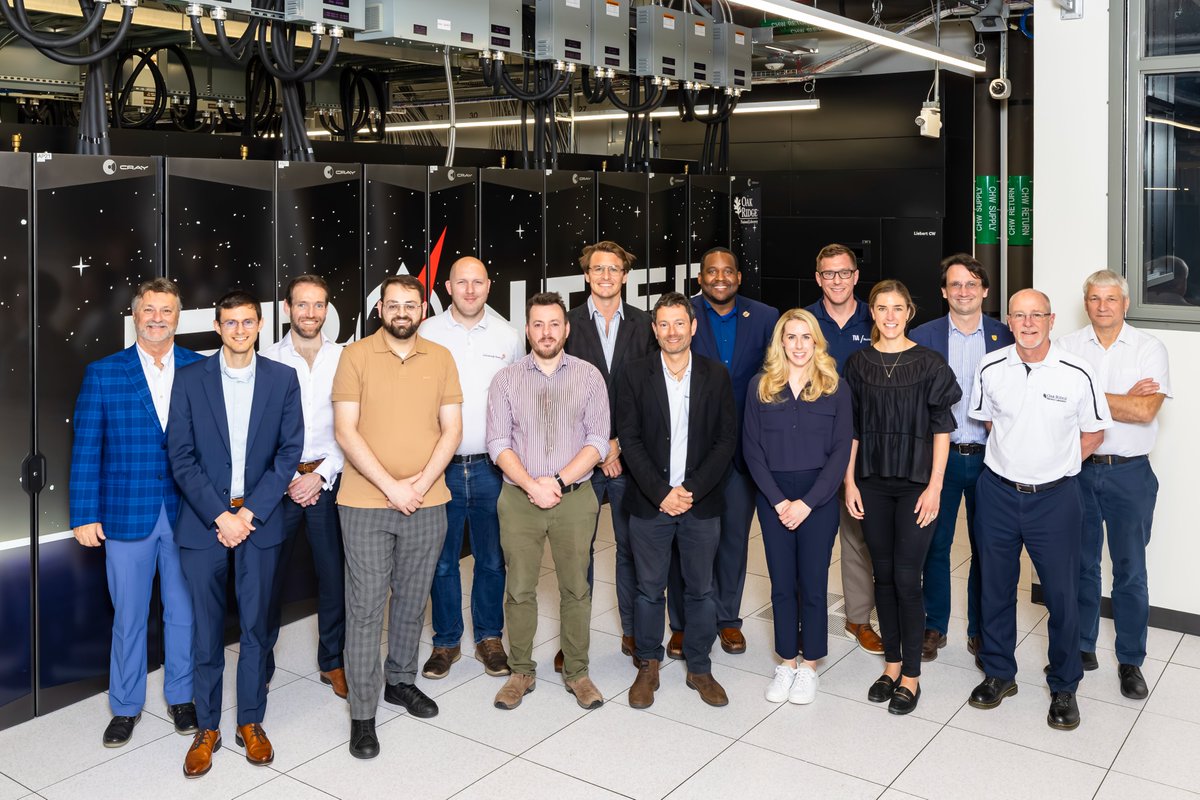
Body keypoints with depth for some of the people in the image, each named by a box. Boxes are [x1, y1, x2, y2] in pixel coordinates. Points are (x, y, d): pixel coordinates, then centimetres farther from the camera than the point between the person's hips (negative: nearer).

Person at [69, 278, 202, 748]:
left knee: (183, 610, 12)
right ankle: (126, 707, 27)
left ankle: (181, 696, 30)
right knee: (128, 616, 10)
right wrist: (85, 515, -5)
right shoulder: (103, 374, -1)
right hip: (126, 514, -1)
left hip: (189, 514, 1)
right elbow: (86, 449, -1)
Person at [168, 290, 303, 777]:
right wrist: (219, 515, -11)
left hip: (260, 519, 1)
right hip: (203, 521, 0)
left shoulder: (283, 379, 3)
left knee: (254, 627, 8)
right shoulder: (190, 379, 1)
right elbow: (181, 457, -3)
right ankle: (207, 728, 19)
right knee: (207, 630, 6)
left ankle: (251, 723, 22)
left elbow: (289, 451, -1)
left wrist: (250, 513, -9)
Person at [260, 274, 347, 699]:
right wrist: (287, 479, -6)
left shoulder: (345, 359, 1)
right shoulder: (267, 360, 1)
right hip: (278, 481, 0)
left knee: (334, 574, 5)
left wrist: (321, 476, -7)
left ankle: (333, 661, 22)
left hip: (328, 480, 1)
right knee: (269, 576, 5)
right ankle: (260, 667, 21)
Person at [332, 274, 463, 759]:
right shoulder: (356, 356, -3)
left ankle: (401, 680, 35)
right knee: (365, 606, 0)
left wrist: (421, 483, -11)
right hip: (365, 504, -3)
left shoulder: (441, 359, 5)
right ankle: (363, 712, 9)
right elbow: (346, 432, -8)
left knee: (413, 599, 15)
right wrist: (391, 486, -15)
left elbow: (452, 429, 2)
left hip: (427, 502, 3)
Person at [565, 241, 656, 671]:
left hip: (630, 454, 1)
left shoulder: (644, 324, 5)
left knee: (631, 546, 9)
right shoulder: (568, 323, 2)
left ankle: (633, 631, 23)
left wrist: (620, 443, -8)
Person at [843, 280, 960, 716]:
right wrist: (850, 481, 2)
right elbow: (851, 428, 7)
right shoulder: (858, 363, 4)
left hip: (915, 483, -3)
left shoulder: (929, 363, -4)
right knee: (883, 575, 10)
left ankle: (911, 674, 11)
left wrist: (934, 486, -9)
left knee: (906, 578, -2)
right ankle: (891, 662, 24)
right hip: (872, 483, 3)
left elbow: (941, 429, -3)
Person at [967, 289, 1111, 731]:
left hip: (1055, 497, -2)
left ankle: (1064, 687, 23)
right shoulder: (991, 368, -4)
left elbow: (1093, 433, 2)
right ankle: (999, 674, 30)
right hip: (998, 492, 2)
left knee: (1062, 594, 5)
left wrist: (1055, 465, -1)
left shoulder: (1077, 373, -11)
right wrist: (1015, 458, 7)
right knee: (995, 587, 13)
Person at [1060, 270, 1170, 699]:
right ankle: (1082, 648, 27)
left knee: (1130, 571, 5)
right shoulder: (1068, 346, 2)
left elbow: (1146, 411, -16)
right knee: (1080, 564, 12)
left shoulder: (1149, 348, -3)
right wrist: (1126, 399, -14)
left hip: (1129, 473, -1)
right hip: (1077, 469, 2)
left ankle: (1131, 660, 19)